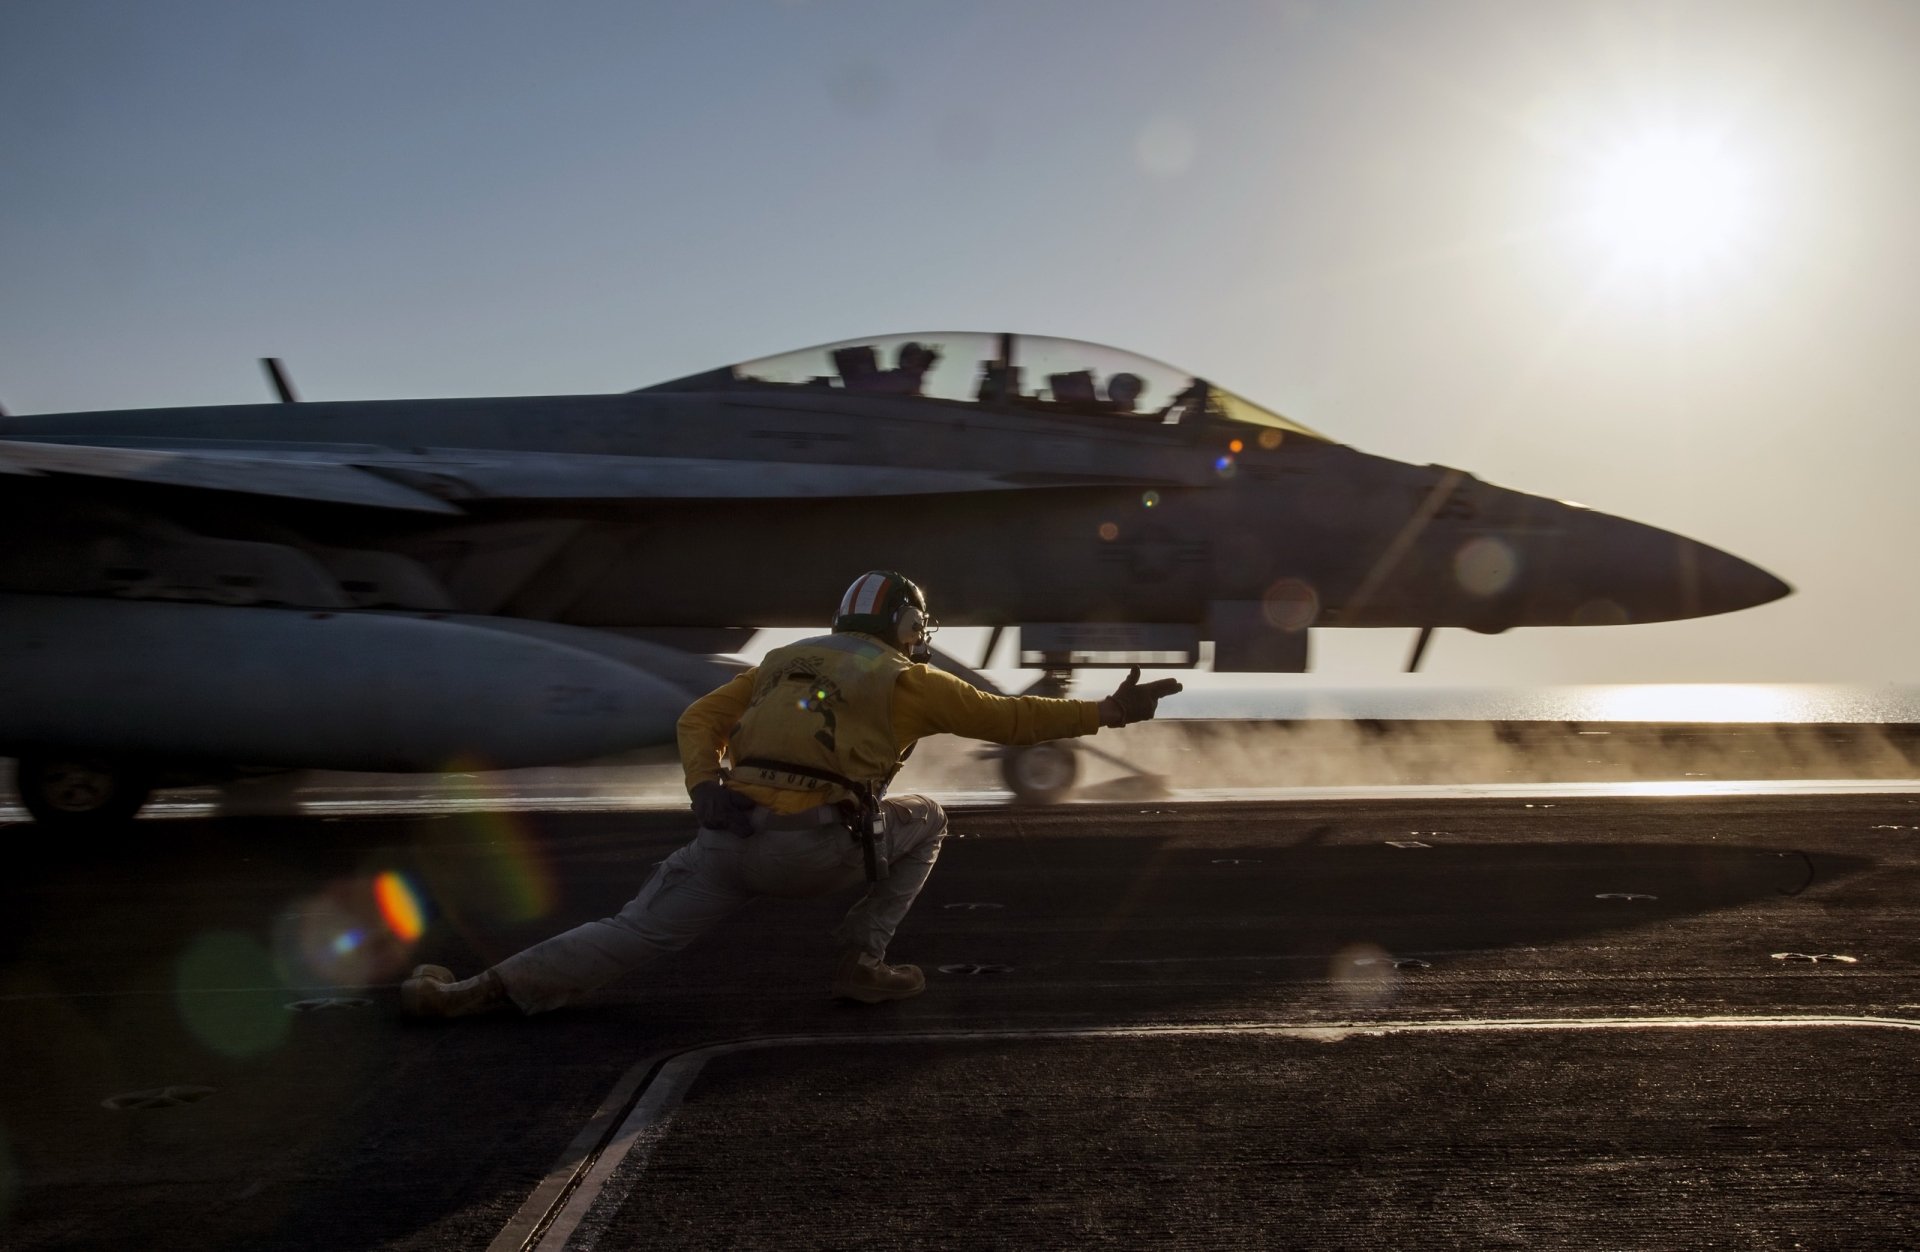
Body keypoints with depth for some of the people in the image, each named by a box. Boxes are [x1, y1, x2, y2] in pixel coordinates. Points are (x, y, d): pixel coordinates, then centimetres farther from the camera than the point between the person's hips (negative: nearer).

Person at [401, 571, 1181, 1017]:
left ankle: (478, 993, -9)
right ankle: (860, 965, 16)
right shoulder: (908, 681, 13)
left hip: (728, 837, 4)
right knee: (923, 822, 21)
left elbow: (699, 718, 16)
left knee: (629, 937, 5)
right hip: (815, 849, -4)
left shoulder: (785, 663, 26)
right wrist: (1104, 713, 17)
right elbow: (1008, 718, 12)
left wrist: (704, 786, 2)